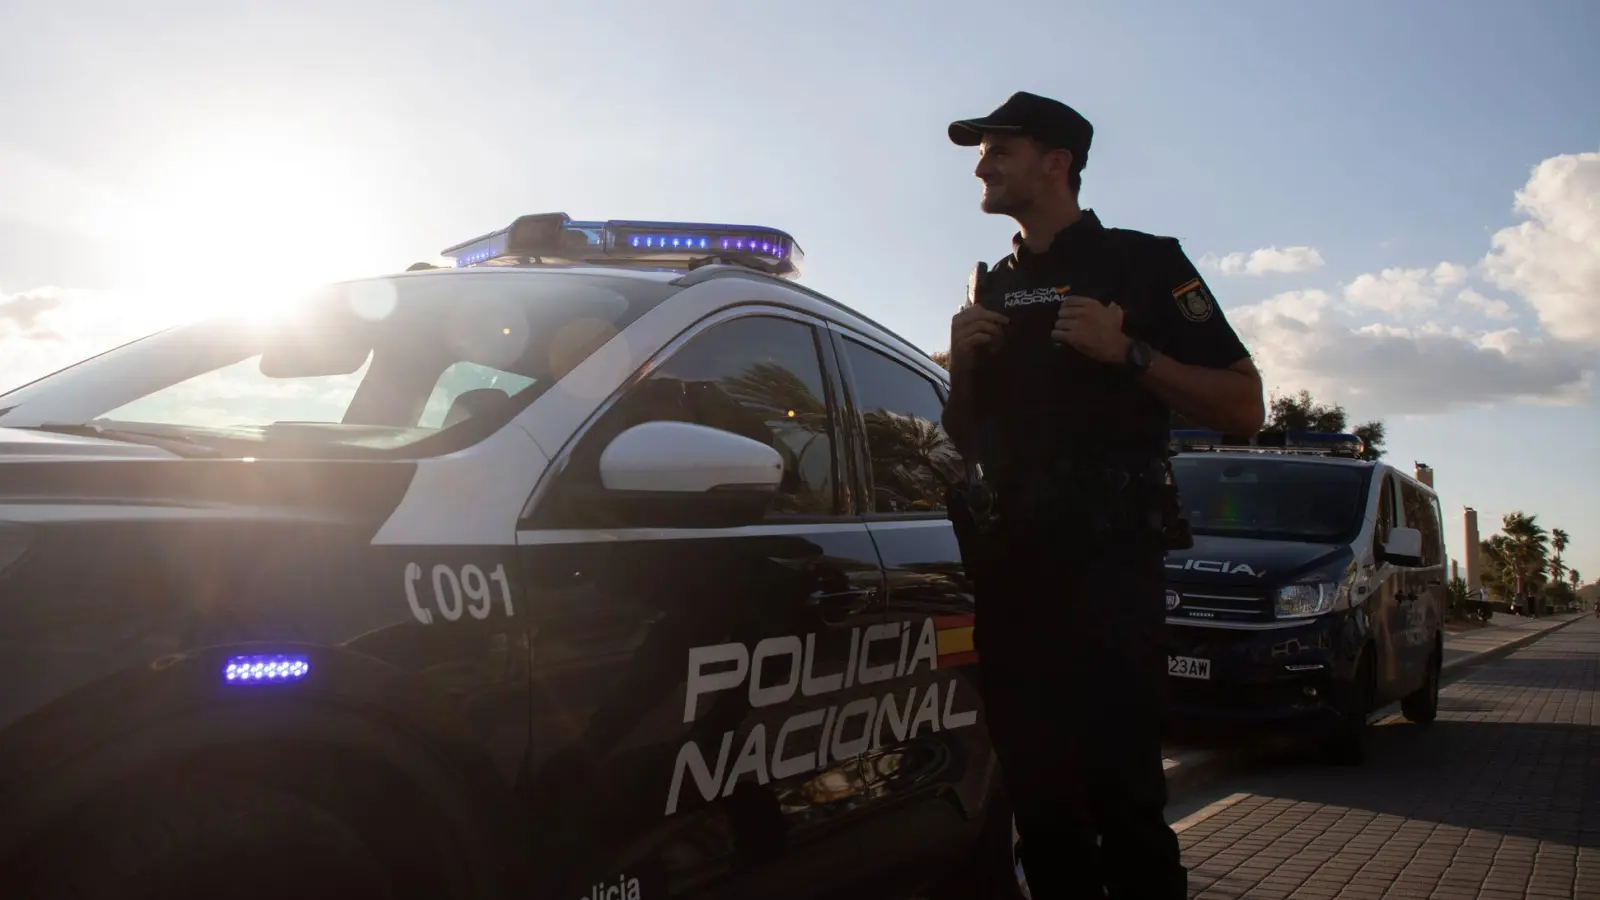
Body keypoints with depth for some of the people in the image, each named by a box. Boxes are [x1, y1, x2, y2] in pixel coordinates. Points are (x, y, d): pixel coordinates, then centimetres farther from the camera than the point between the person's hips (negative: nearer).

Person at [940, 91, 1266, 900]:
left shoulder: (1143, 263, 3)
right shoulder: (991, 288, 20)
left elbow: (1244, 408, -3)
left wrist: (1126, 352, -15)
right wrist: (961, 361, 2)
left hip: (1108, 554, -5)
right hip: (1009, 559, 6)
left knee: (1122, 793, -10)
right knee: (1037, 795, 9)